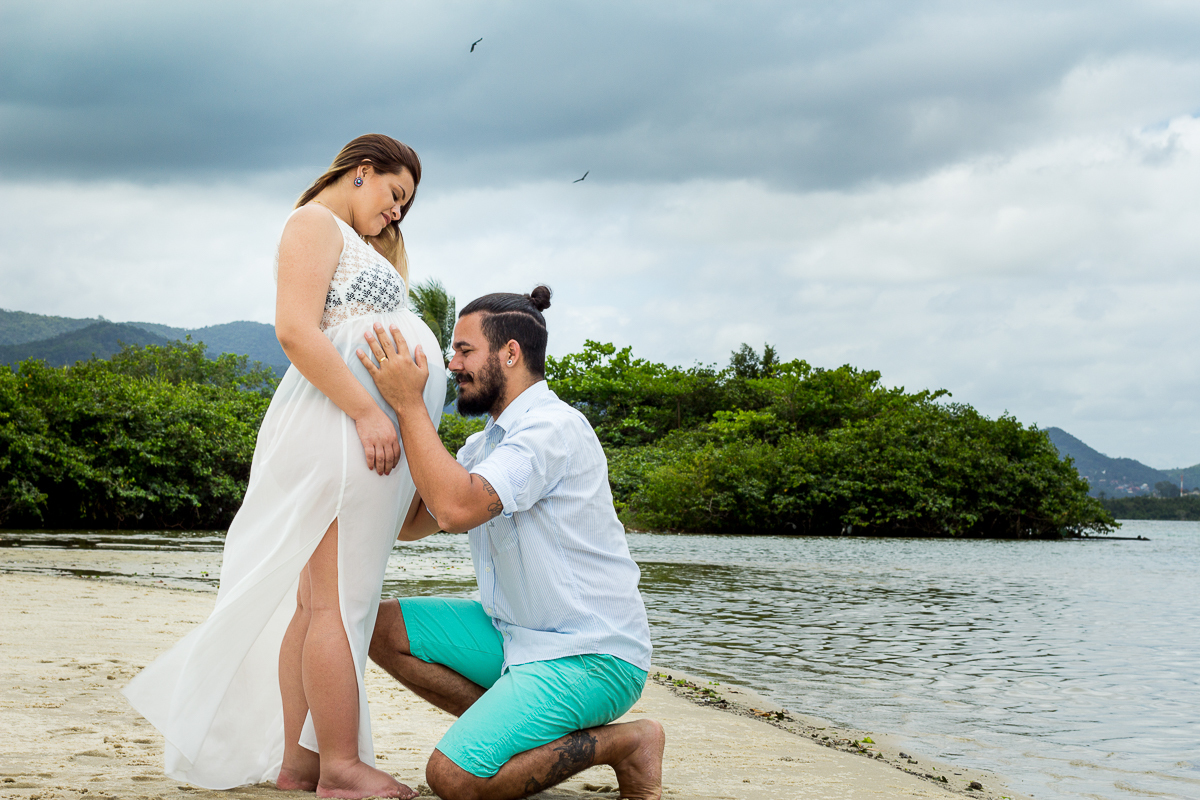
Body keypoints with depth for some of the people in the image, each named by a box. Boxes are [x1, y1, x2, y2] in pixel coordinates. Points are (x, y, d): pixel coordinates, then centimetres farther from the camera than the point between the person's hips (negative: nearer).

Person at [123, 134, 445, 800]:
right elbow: (295, 329, -17)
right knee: (339, 601, -10)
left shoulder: (361, 244, 30)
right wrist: (367, 412, -21)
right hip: (340, 423, -10)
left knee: (314, 601, 8)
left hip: (370, 434, 10)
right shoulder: (315, 224, -2)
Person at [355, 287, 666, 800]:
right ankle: (511, 726, 3)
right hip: (516, 635, 10)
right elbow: (411, 522, 14)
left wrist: (409, 404, -23)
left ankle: (623, 743, -4)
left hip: (589, 657, -9)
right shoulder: (485, 444, 13)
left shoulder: (553, 427, -19)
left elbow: (456, 508, -30)